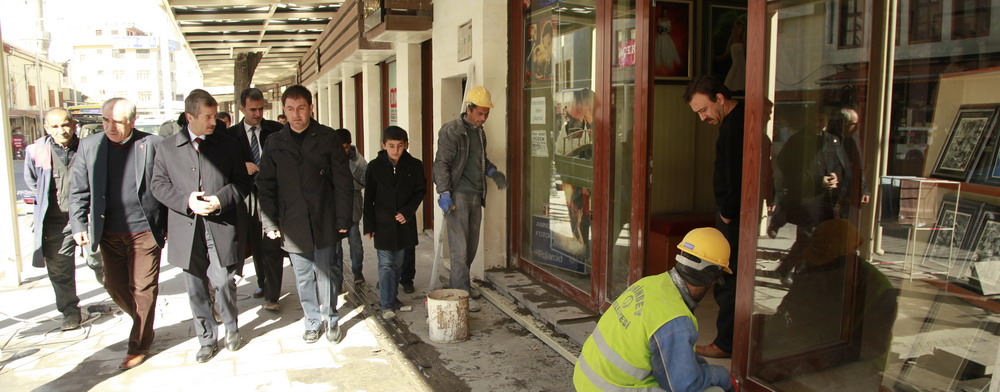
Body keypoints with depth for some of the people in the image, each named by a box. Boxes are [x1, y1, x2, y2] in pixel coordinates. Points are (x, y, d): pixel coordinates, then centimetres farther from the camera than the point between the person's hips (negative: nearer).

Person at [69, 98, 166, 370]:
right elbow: (78, 191, 7)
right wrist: (79, 225, -1)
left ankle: (139, 345, 17)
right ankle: (144, 323, 36)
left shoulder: (153, 144, -6)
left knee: (143, 289, 2)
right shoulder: (89, 146, 4)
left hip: (145, 231, -4)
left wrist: (171, 227, -3)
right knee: (115, 286, 11)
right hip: (110, 233, 4)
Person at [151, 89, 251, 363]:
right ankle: (207, 340, 23)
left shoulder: (228, 145, 5)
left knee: (223, 282, -4)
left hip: (222, 227, -1)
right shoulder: (167, 148, 7)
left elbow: (242, 182, 4)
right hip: (187, 230, 2)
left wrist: (220, 200, -14)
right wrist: (186, 201, -12)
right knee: (196, 290, 8)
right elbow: (158, 185, 5)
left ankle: (231, 328, 22)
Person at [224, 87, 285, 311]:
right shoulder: (231, 134, 4)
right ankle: (262, 284, 35)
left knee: (272, 247, -4)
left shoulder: (277, 130, 0)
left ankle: (271, 296, 4)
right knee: (256, 246, 16)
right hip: (247, 198, 3)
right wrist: (242, 167, -17)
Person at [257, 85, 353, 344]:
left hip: (323, 222, -2)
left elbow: (343, 182, -2)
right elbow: (266, 185, 7)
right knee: (303, 277, 11)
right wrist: (269, 223, -1)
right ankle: (312, 322, 26)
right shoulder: (275, 143, 6)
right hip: (292, 224, 2)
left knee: (325, 274, 3)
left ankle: (330, 319, 22)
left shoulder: (328, 138, -1)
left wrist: (342, 220, -7)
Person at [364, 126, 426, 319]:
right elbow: (368, 198, 0)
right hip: (383, 223, -2)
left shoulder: (414, 165, -1)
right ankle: (387, 304, -3)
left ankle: (389, 296, 28)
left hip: (404, 223, 2)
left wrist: (407, 212, -11)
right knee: (386, 264, -5)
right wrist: (369, 225, -2)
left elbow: (420, 191, 4)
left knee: (398, 263, 13)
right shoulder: (375, 166, -3)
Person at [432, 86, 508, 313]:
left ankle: (455, 285, 24)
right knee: (459, 245, -6)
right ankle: (463, 294, -1)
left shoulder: (480, 132, 15)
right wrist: (444, 193, -21)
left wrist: (493, 172, 11)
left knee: (472, 245, 11)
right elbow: (441, 164, -13)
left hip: (476, 196, 8)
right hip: (458, 195, -8)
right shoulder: (452, 131, -10)